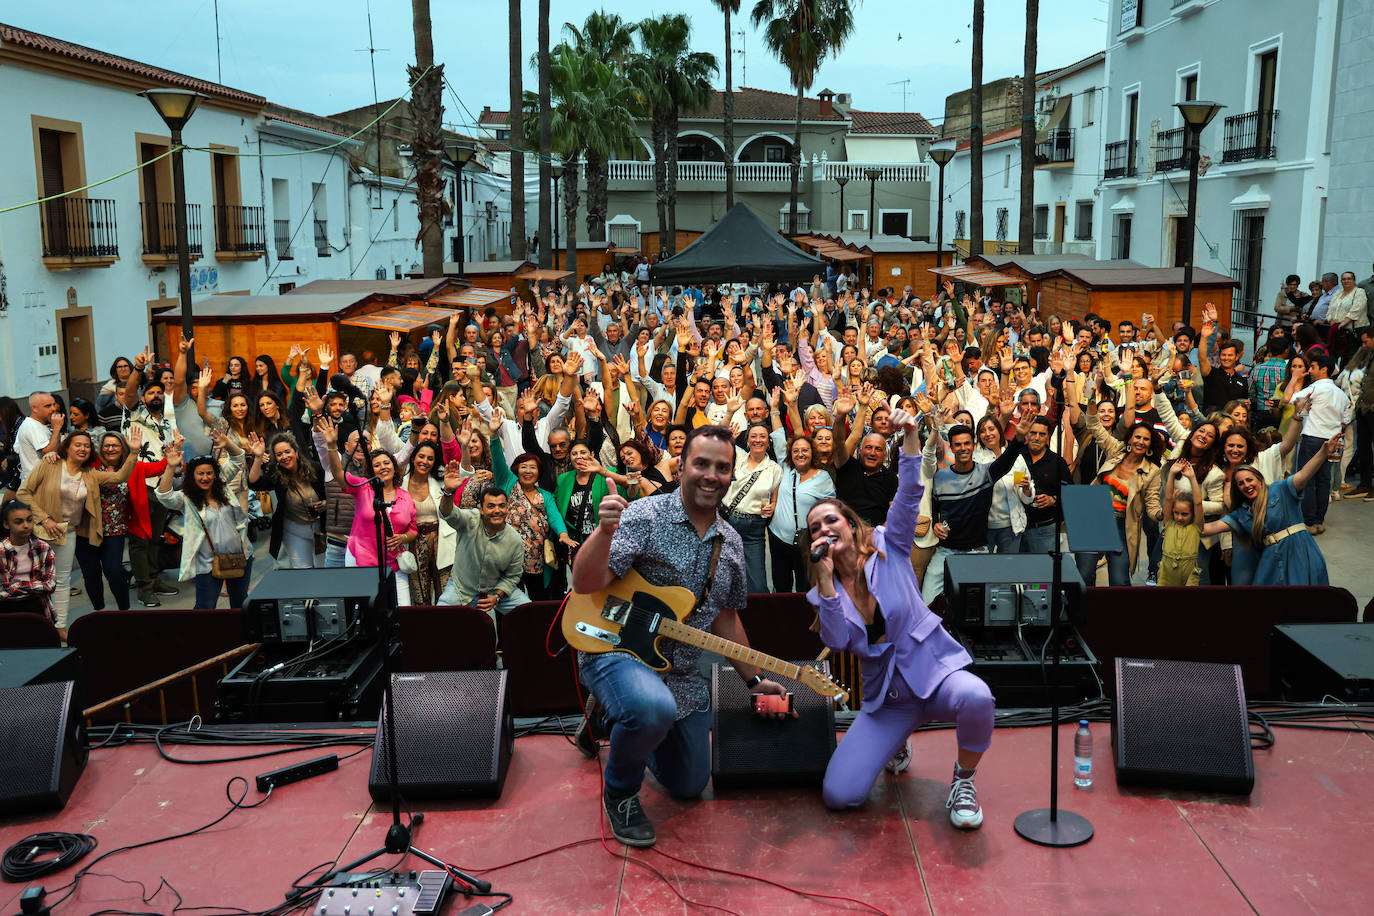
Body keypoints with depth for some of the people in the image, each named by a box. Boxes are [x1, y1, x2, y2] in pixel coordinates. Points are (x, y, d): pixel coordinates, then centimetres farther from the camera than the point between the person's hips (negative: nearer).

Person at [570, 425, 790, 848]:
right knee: (655, 708, -40)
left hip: (683, 674, 7)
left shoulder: (730, 544, 5)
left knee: (689, 785, 16)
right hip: (616, 651, -7)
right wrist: (605, 531, -39)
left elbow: (726, 619, 17)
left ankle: (613, 721, 40)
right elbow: (584, 584, -23)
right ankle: (619, 792, -8)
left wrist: (754, 678, 19)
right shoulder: (644, 517, -15)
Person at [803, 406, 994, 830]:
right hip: (886, 695, 3)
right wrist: (826, 580, -18)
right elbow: (837, 641, -13)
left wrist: (910, 435, -28)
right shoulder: (824, 591, 5)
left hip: (933, 670, -3)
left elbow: (909, 493, -15)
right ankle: (898, 742, 21)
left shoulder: (888, 547, 0)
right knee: (837, 795, -11)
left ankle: (963, 780, -6)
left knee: (976, 699, -40)